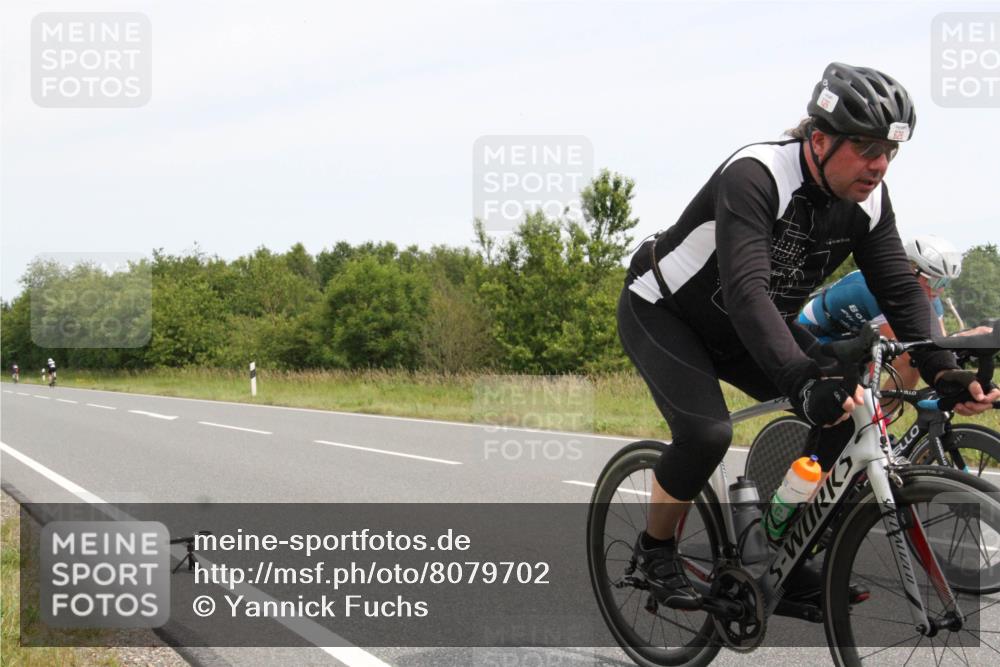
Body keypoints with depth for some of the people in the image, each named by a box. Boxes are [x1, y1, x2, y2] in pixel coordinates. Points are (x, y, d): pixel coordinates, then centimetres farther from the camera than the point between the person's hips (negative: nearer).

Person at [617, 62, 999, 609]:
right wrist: (804, 381, -56)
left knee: (846, 408, -10)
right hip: (662, 313, -7)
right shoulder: (754, 177, -34)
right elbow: (746, 292, -45)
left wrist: (943, 371, -29)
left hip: (743, 331, 7)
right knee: (707, 432, -29)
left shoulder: (868, 200, -12)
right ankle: (655, 549, -1)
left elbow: (901, 290, -13)